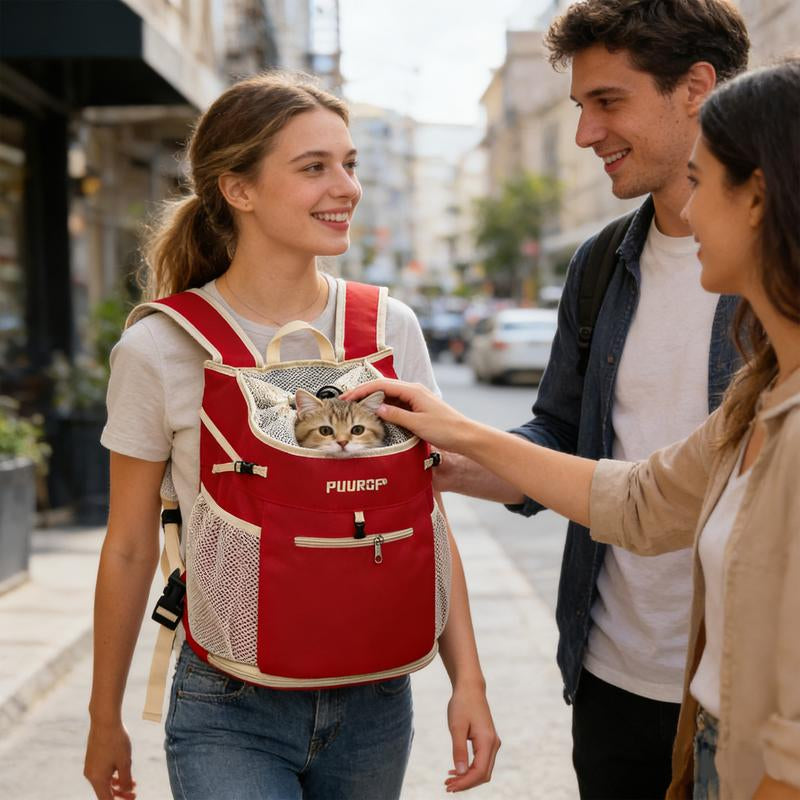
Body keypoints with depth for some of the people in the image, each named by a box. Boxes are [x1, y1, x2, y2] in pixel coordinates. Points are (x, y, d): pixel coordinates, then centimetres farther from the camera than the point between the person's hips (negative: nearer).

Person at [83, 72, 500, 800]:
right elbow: (129, 550, -1)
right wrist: (105, 721, 7)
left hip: (372, 701, 3)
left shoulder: (390, 329, -2)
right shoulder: (160, 350, -10)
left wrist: (467, 679, -3)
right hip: (231, 712, -3)